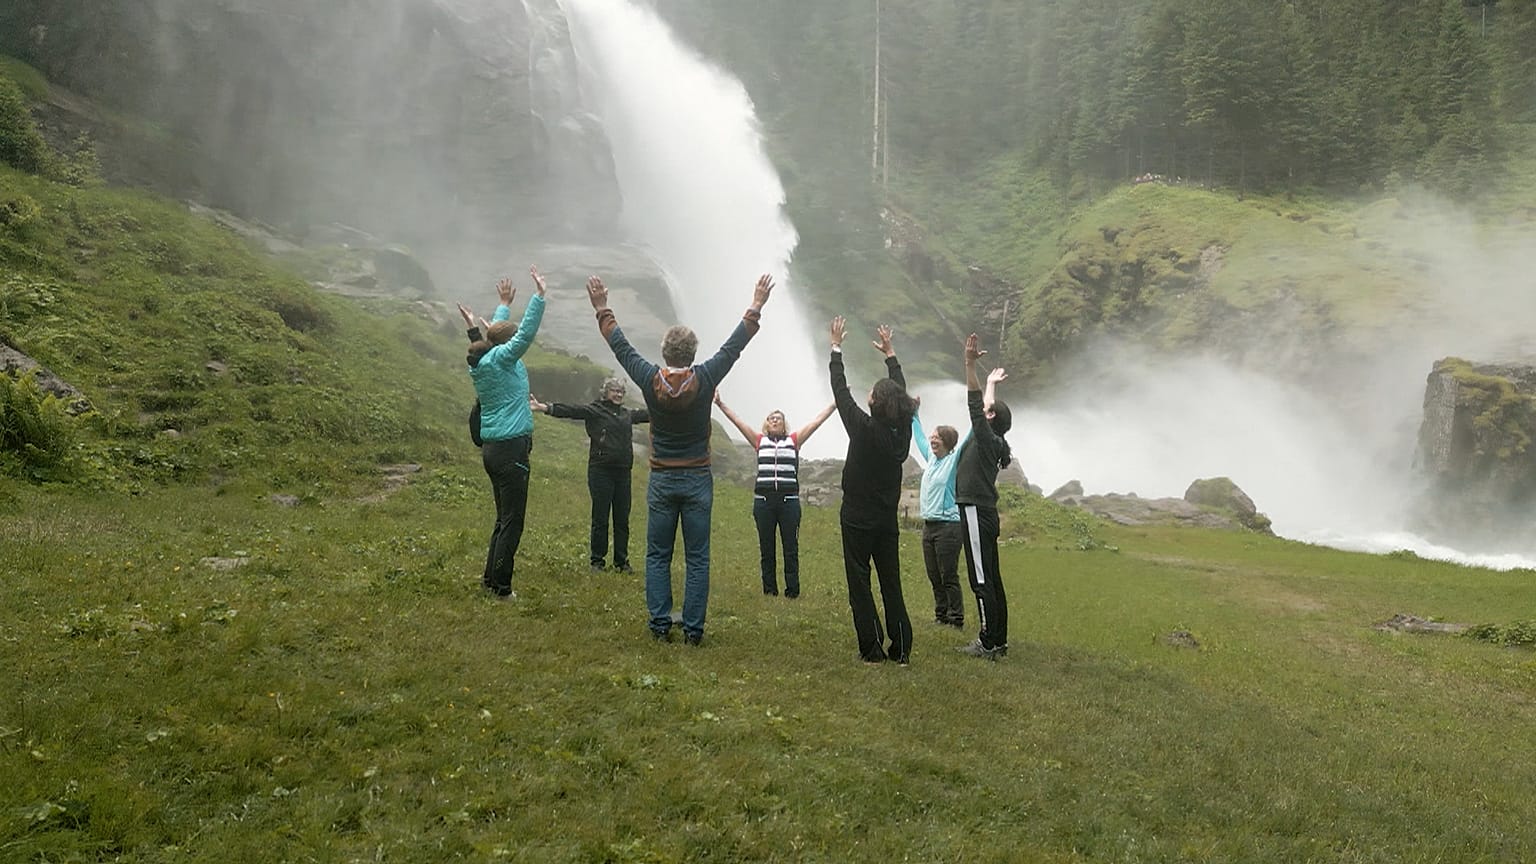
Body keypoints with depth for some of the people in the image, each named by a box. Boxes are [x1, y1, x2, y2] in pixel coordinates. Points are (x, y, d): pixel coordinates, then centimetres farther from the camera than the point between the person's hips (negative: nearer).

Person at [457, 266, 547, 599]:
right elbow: (526, 333, -21)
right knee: (512, 521, -5)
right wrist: (539, 295, -18)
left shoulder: (481, 362, 12)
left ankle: (491, 578, 21)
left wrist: (505, 305, 40)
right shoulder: (502, 358, -11)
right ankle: (500, 586, -3)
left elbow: (496, 331, 29)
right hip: (511, 449, -9)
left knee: (504, 518, 17)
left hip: (492, 448, 10)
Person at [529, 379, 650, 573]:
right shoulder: (594, 410, 0)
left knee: (622, 519, 7)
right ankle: (598, 561, 8)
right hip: (601, 471, -5)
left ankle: (621, 561, 15)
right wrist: (543, 407, -26)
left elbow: (648, 414, 29)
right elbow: (571, 411, -12)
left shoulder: (628, 414, 16)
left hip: (623, 471, 5)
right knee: (600, 518, -1)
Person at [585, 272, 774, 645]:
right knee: (697, 558, 4)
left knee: (657, 556, 10)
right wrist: (756, 307, 12)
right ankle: (693, 629, 4)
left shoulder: (650, 380, -8)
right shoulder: (704, 379, -10)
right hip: (698, 480, -1)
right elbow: (734, 345, 1)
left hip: (661, 481, 1)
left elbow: (620, 345, 5)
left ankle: (660, 625, 8)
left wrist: (603, 309, 18)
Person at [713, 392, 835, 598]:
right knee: (766, 549, 6)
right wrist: (720, 404, 3)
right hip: (763, 500, 1)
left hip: (789, 501, -1)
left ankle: (792, 590, 7)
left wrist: (835, 405, 3)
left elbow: (817, 422, 8)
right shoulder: (760, 441, 12)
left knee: (791, 548, 1)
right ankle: (769, 590, 14)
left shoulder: (794, 441, 10)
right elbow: (737, 421, 8)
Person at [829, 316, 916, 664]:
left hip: (858, 521, -5)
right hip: (888, 522, 5)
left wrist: (836, 347, 3)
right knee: (891, 584, 10)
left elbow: (840, 390, -7)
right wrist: (890, 354, 24)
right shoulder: (902, 431, -4)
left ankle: (872, 649, 3)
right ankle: (901, 649, 10)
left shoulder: (864, 429, -17)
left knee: (859, 584, 3)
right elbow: (902, 394, 13)